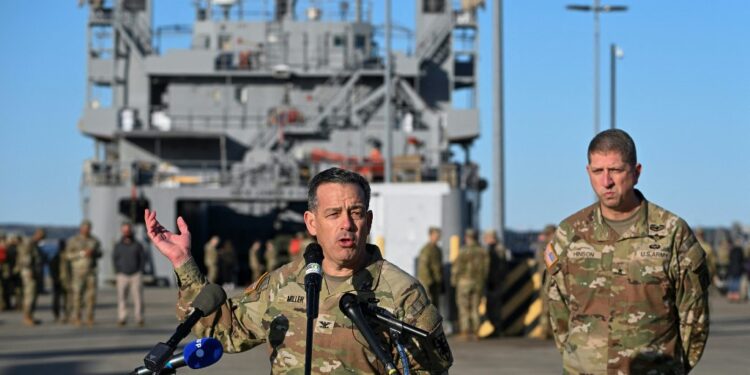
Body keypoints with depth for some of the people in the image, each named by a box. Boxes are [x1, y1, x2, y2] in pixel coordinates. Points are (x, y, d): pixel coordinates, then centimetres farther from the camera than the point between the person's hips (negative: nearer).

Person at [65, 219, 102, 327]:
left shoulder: (94, 240, 11)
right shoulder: (73, 240, 1)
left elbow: (100, 253, 11)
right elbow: (68, 255, -5)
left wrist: (93, 253, -11)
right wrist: (82, 253, -17)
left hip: (91, 271, 3)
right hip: (78, 271, -3)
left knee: (91, 294, -3)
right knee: (77, 294, -6)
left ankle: (89, 318, 2)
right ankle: (76, 318, -1)